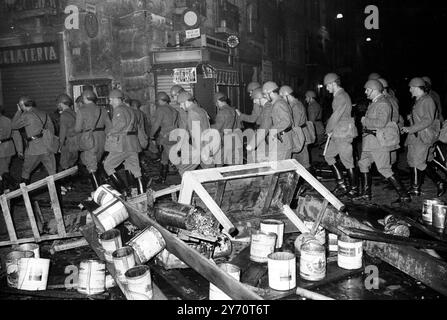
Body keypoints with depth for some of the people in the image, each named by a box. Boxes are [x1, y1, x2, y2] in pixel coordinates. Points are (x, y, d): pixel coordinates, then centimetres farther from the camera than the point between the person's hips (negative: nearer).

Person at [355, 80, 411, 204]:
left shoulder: (383, 104, -17)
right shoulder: (374, 103, 14)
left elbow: (381, 123, -28)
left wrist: (365, 121, -18)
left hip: (379, 140, -10)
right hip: (371, 142, 10)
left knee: (384, 169, -7)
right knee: (363, 164, 15)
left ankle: (404, 195, 0)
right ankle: (366, 193, 24)